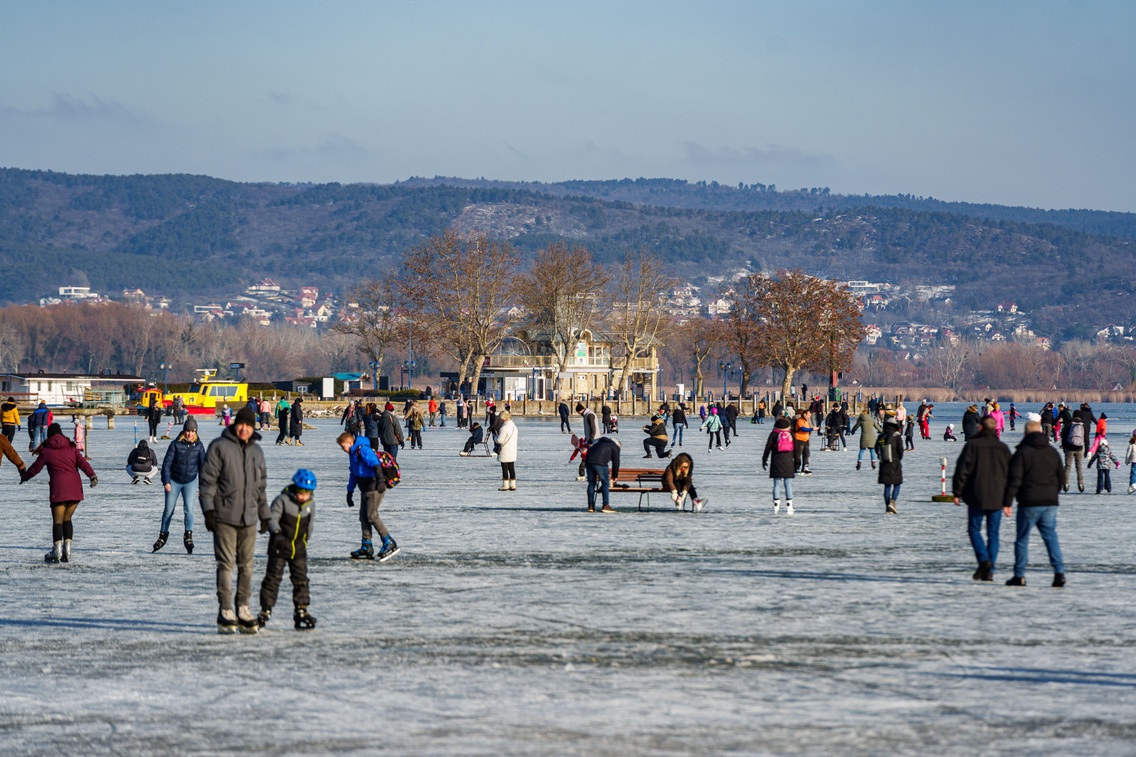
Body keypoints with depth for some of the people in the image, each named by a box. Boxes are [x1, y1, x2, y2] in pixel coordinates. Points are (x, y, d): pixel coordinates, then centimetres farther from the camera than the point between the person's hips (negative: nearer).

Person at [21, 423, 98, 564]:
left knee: (57, 520, -1)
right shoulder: (71, 447, 13)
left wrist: (24, 477, 31)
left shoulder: (46, 451, 6)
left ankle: (57, 550, -11)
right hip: (75, 486, 3)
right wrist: (92, 476, -8)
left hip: (58, 487, -3)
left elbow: (35, 469, 13)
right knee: (67, 519, 12)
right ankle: (67, 548, 3)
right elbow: (82, 463, 1)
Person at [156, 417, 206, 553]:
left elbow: (202, 465, 6)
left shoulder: (198, 446, -2)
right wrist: (166, 481, -15)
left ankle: (188, 536, -4)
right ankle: (163, 535, 22)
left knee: (188, 509, -15)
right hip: (174, 480, -1)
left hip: (190, 482, 1)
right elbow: (167, 463, -7)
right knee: (168, 510, 4)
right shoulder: (175, 444, -9)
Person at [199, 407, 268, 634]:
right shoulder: (219, 447, -1)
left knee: (247, 564, 5)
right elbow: (207, 480, -4)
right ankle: (225, 612, -1)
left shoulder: (256, 451, 16)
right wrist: (208, 510, -12)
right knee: (226, 564, -5)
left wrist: (265, 515, 24)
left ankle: (243, 610, 12)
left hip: (249, 518, 5)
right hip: (224, 517, -5)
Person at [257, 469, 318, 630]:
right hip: (279, 547, -4)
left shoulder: (310, 504, 4)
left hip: (299, 549, 4)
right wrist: (277, 533, -34)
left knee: (300, 580, 2)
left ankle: (301, 611, 7)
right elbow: (272, 517, -18)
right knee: (273, 578, -3)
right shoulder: (282, 500, -12)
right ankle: (265, 611, 4)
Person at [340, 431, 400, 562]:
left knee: (372, 515, -14)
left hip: (375, 487, -10)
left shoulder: (363, 450, -14)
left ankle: (390, 544, -7)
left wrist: (380, 479, -44)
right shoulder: (353, 454, 18)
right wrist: (350, 492, 34)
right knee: (363, 516, 8)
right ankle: (367, 548, 13)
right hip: (366, 489, 10)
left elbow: (375, 464, -29)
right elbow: (353, 474, 30)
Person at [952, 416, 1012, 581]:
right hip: (997, 499, 3)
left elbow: (962, 470, -9)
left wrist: (957, 493, -2)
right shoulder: (1003, 448, 7)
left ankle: (984, 559, -14)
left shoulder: (972, 445, -6)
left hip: (977, 497, -3)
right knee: (993, 534, 7)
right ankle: (989, 571, 3)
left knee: (974, 529, 8)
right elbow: (1010, 474, 11)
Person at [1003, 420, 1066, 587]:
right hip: (1050, 503, 4)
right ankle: (1059, 572, -7)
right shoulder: (1053, 452, 10)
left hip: (1029, 504, -4)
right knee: (1051, 537, 7)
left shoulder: (1022, 452, -7)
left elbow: (1014, 479, -12)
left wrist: (1007, 502, -9)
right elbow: (1062, 478, 18)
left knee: (1022, 539, 5)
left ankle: (1019, 576, 6)